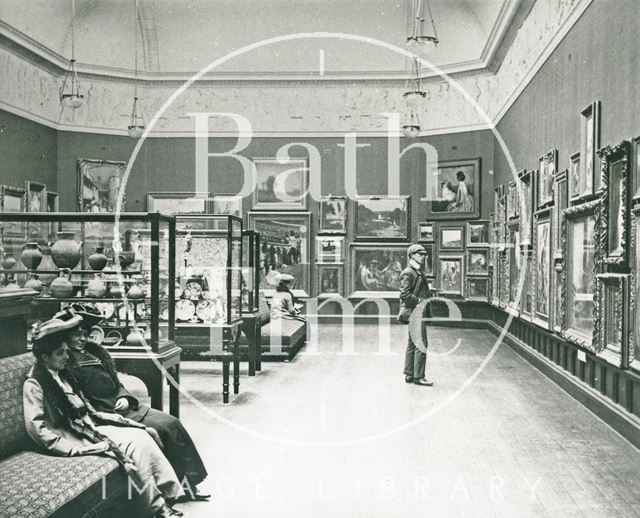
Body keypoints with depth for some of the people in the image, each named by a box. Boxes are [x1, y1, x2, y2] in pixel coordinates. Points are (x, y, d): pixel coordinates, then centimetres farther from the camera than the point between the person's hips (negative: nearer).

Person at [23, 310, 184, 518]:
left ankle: (170, 489, -14)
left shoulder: (63, 374, 14)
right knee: (133, 446, -22)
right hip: (71, 435, -8)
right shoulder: (34, 385, -12)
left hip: (87, 426, 8)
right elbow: (36, 428, -18)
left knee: (141, 436, -12)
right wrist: (73, 448, -23)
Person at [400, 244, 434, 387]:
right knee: (421, 344, -10)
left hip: (420, 312, 10)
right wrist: (420, 301, -18)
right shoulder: (407, 273, -12)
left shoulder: (418, 272, 20)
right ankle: (418, 376, -6)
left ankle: (409, 375, 18)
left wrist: (429, 292, 12)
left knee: (412, 343, 12)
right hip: (415, 312, -10)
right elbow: (404, 295, -20)